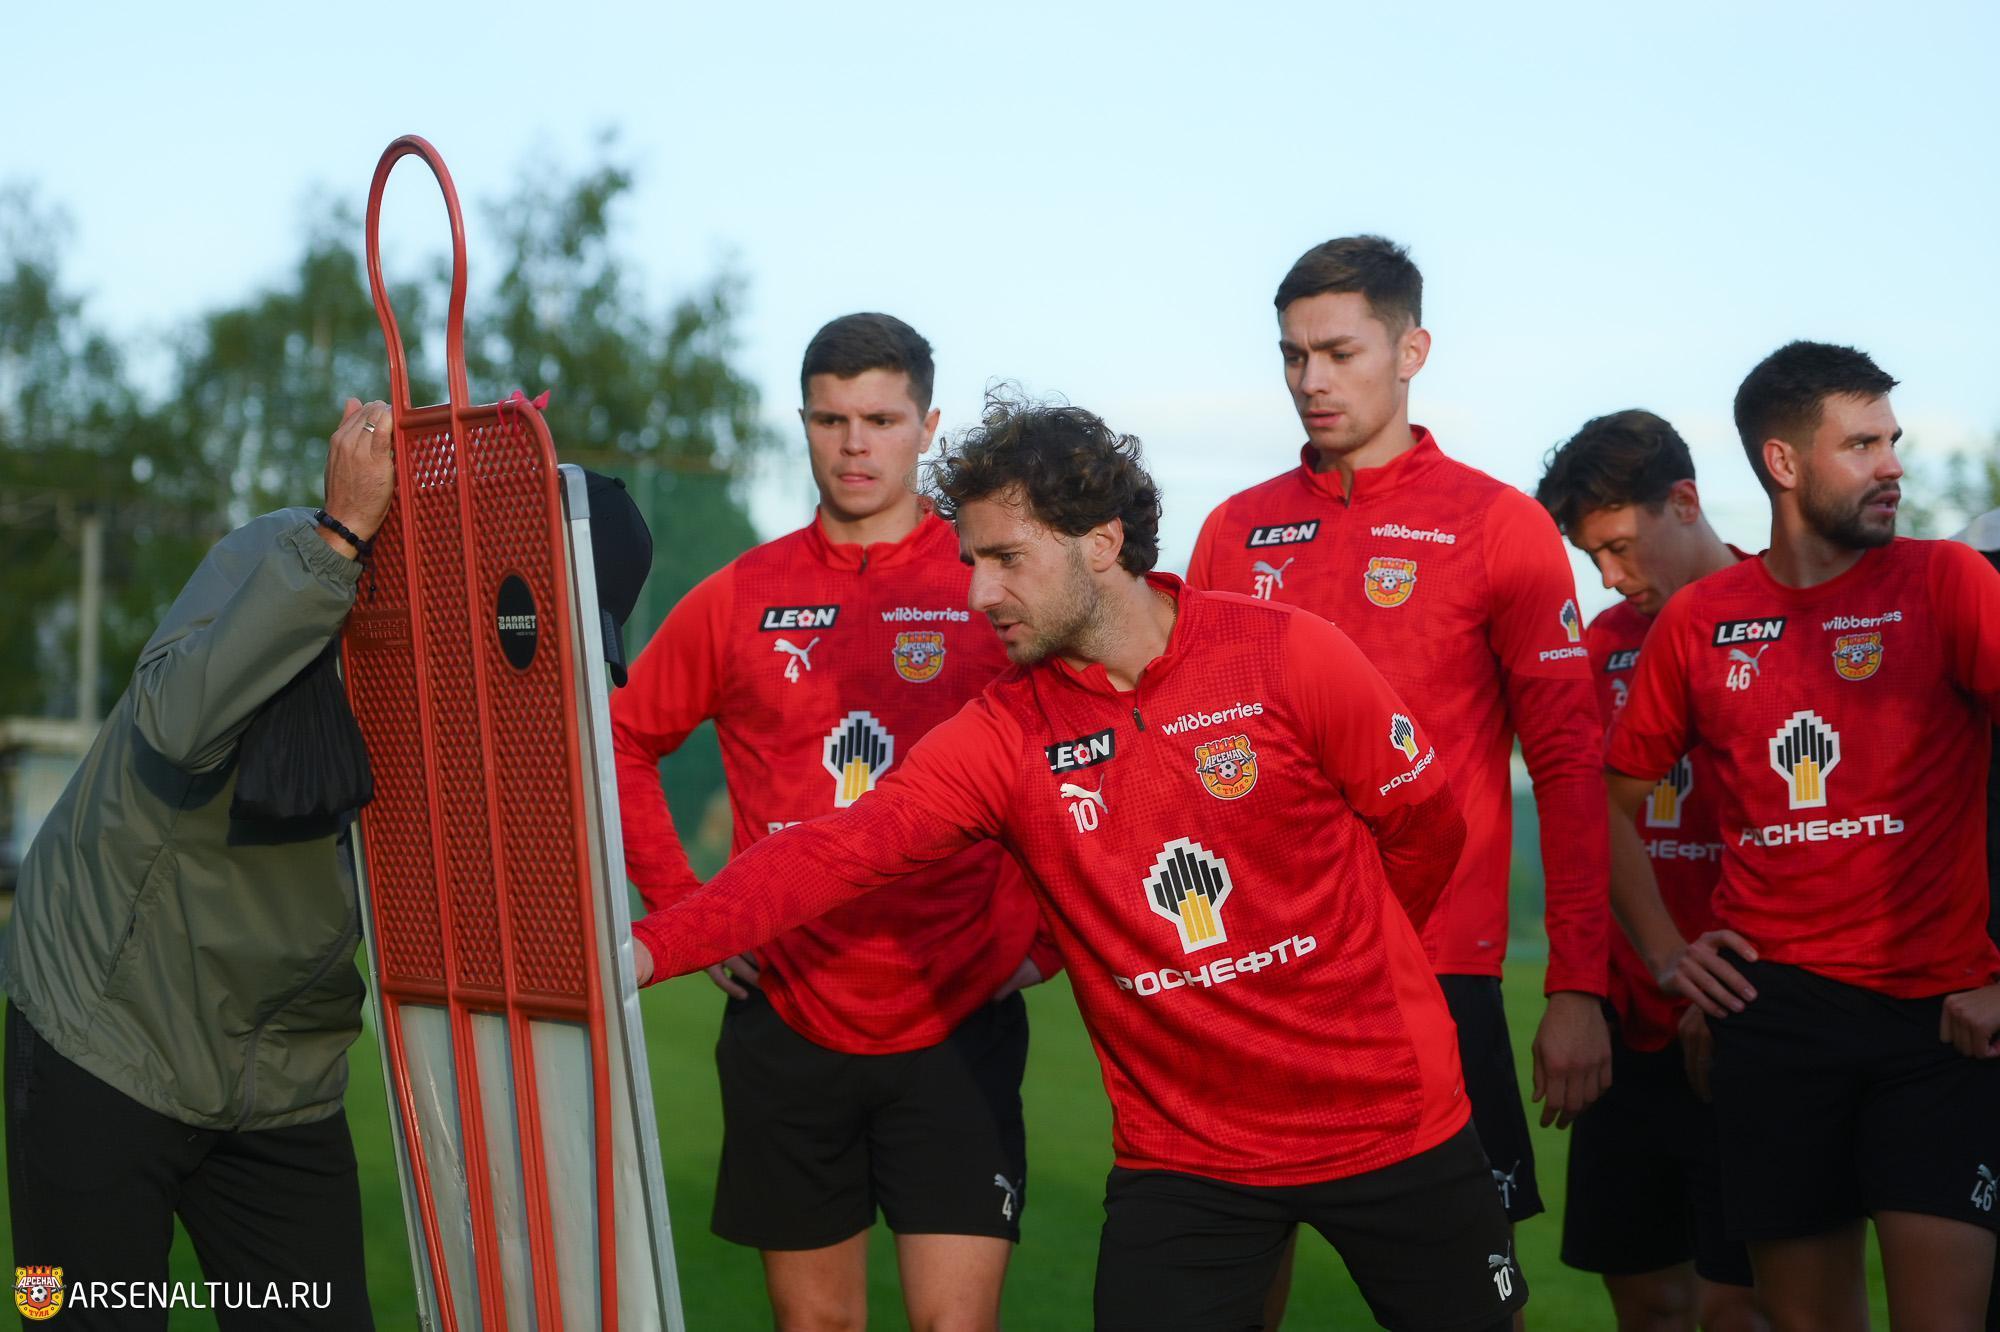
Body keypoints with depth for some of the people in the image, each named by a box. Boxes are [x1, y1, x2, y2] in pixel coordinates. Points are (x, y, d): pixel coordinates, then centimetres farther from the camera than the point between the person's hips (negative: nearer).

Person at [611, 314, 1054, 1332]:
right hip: (787, 1020, 3)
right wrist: (683, 908, 6)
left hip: (956, 1019, -2)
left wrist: (1046, 932, -1)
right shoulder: (741, 597, 4)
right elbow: (622, 742, 14)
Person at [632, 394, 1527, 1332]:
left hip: (1390, 1119, -1)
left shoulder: (1287, 658, -12)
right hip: (1181, 1157, 1)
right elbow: (833, 856, -17)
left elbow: (1425, 828, 0)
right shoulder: (1000, 737, -6)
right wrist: (649, 947, -30)